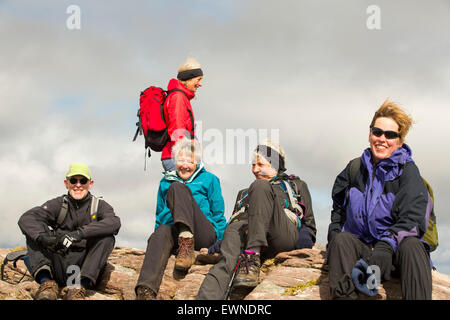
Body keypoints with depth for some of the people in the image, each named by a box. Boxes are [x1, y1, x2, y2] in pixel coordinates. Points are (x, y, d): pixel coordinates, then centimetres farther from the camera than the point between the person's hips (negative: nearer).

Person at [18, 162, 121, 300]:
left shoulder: (99, 206, 3)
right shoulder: (58, 205, 5)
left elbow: (114, 222, -21)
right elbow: (26, 219, -12)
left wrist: (80, 233, -34)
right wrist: (42, 236, -35)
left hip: (83, 266, -1)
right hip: (56, 267, 1)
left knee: (107, 236, -22)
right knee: (35, 230, -11)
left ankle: (80, 288, -31)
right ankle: (46, 281, -29)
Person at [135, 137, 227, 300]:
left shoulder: (209, 179, 18)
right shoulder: (166, 181, 26)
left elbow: (218, 214, 15)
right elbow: (160, 215, 32)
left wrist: (221, 242, 4)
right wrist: (155, 235, 19)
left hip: (203, 234, -2)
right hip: (174, 232, 2)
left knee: (177, 187, -21)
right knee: (162, 231, -39)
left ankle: (186, 245, -42)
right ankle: (145, 291, -63)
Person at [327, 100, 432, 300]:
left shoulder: (407, 170, 2)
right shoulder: (355, 168, 14)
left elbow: (411, 218, -11)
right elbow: (338, 208, 23)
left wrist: (385, 247, -28)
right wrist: (334, 235, 2)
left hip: (395, 247, -2)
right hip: (358, 244, 3)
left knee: (411, 245, -34)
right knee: (341, 239, -29)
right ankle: (342, 295, -45)